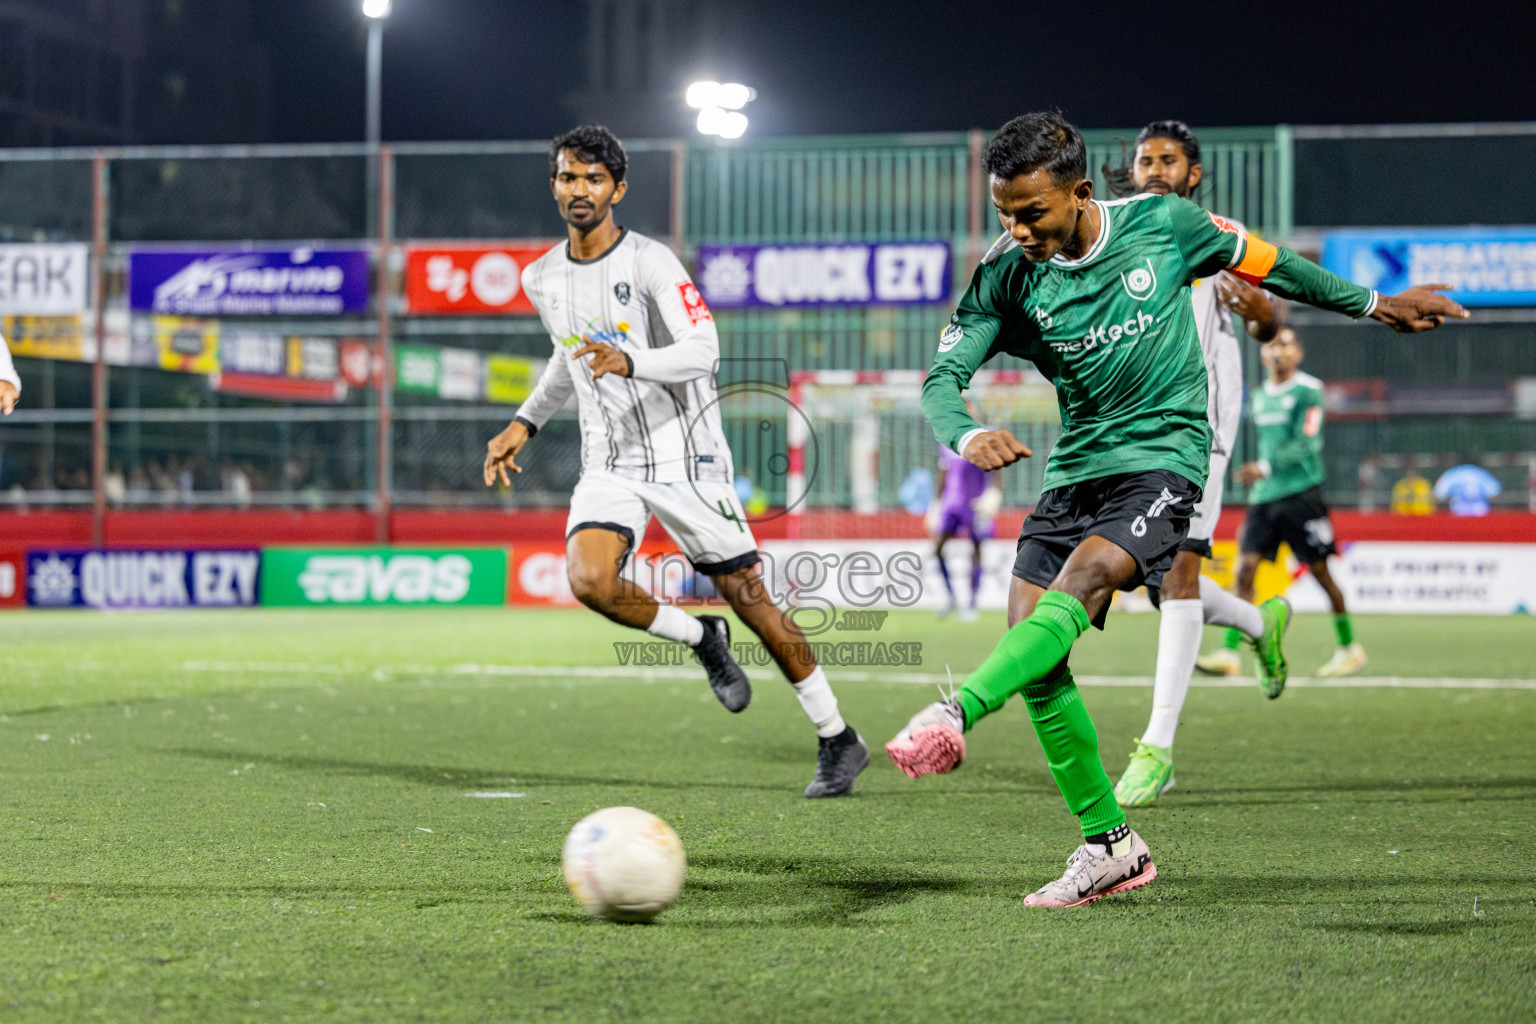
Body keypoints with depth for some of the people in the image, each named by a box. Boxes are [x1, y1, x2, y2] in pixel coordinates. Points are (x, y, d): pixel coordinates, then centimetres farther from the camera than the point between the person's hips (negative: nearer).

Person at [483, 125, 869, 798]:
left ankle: (838, 740, 11)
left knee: (748, 597, -2)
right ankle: (702, 639, 6)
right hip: (609, 463, 5)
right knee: (589, 580, -23)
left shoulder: (650, 262, -11)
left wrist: (629, 361, -37)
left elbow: (703, 350, -21)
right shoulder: (541, 280, 9)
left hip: (683, 454, -5)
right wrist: (525, 423, 22)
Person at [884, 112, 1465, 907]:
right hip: (1074, 468, 3)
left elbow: (1263, 264, 10)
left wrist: (1373, 304, 19)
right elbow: (941, 378, -6)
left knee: (1085, 576, -31)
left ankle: (954, 713, -47)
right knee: (1034, 653, -8)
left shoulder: (1161, 224, -7)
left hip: (1162, 456, -3)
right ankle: (1110, 847, 2)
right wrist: (968, 437, -30)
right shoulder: (1005, 276, -4)